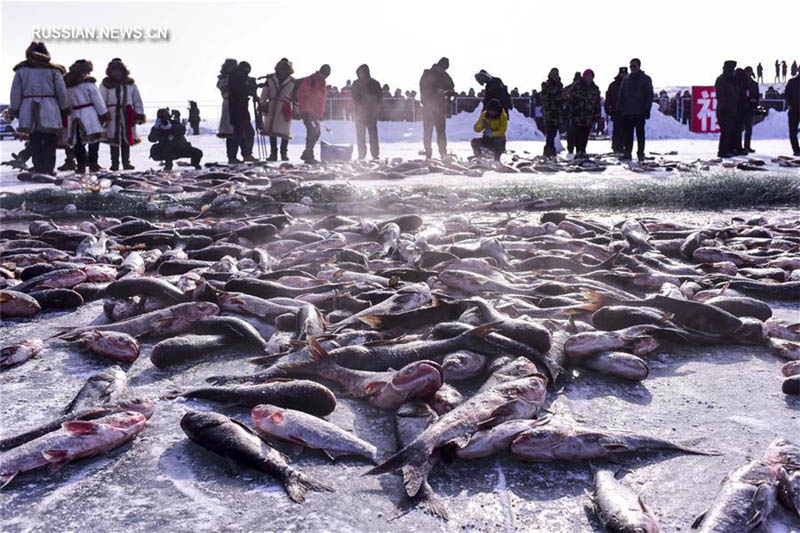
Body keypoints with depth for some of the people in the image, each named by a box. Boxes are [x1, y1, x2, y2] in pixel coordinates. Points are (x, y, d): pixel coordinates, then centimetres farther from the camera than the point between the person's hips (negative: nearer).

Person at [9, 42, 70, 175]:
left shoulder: (21, 69, 10)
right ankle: (49, 169, -1)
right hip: (49, 110, -2)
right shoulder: (53, 70, 4)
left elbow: (15, 92, 8)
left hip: (28, 110, 2)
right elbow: (62, 91, 4)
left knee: (34, 141, 8)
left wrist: (14, 109, 13)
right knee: (49, 141, 4)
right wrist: (65, 108, 14)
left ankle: (38, 169, 6)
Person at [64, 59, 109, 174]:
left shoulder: (66, 83, 11)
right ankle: (93, 163, -5)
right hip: (89, 113, -5)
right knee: (94, 139, -1)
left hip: (74, 115, 5)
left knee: (78, 141, 8)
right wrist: (104, 114, -1)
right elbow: (97, 99, -6)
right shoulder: (88, 82, -6)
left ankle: (81, 165, 6)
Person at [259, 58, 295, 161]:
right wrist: (262, 104, 4)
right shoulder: (270, 79, 4)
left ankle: (284, 153, 11)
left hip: (285, 108, -2)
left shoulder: (292, 82, 1)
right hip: (272, 106, 2)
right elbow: (264, 92, 8)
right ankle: (273, 153, 12)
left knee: (285, 131, -4)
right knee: (271, 130, 4)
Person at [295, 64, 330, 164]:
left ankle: (306, 154, 19)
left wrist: (320, 114, 14)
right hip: (307, 112, -8)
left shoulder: (322, 83, 17)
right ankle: (309, 156, -16)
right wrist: (304, 110, -17)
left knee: (316, 133, 9)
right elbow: (301, 96, -12)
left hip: (315, 113, 8)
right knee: (312, 131, -18)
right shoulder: (308, 81, -8)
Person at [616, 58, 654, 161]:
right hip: (626, 112, 3)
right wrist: (619, 108, 6)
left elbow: (649, 95, 0)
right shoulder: (626, 79, 15)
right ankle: (627, 153, 8)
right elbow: (621, 95, 16)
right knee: (627, 134, 4)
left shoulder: (646, 79, 4)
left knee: (640, 133, 0)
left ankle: (640, 153, 4)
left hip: (640, 112, -3)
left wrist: (647, 109, -9)